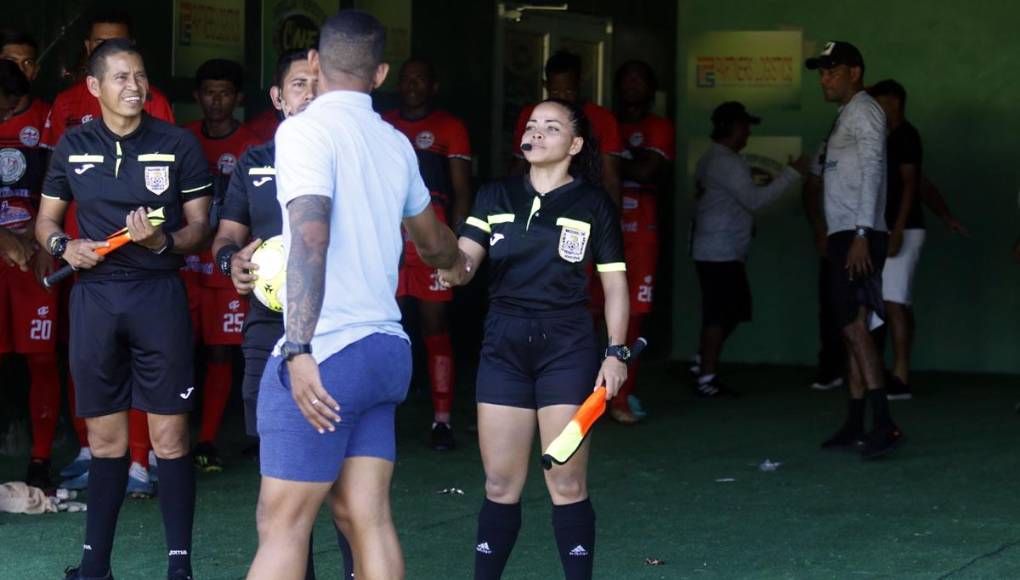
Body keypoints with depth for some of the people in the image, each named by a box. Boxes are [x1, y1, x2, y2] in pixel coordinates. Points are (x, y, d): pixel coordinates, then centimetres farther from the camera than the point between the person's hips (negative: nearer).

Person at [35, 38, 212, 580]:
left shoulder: (177, 144, 0)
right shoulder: (73, 146, 7)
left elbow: (199, 225, 3)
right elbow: (46, 219, 15)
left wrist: (164, 241, -16)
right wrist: (64, 245, -7)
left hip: (159, 294, -2)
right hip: (94, 295, 2)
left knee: (170, 438, -4)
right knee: (105, 440, 9)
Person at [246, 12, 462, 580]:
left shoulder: (306, 130, -9)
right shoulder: (395, 143, 14)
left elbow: (310, 240, -22)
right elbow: (434, 243, 31)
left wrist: (299, 351, -27)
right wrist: (458, 259, 55)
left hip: (328, 354, -7)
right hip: (386, 350, 7)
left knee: (283, 526, -6)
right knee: (366, 516, 7)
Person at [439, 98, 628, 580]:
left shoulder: (594, 205, 2)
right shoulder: (495, 197, 8)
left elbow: (614, 284, 4)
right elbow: (463, 262, -2)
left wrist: (616, 353, -5)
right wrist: (452, 266, -25)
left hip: (567, 347, -2)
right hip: (503, 346, 3)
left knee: (567, 484, -3)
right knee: (500, 484, 4)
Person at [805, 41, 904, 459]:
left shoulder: (864, 111, -7)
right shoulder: (846, 117, 22)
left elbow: (871, 172, -18)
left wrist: (861, 235, -25)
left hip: (858, 235, -10)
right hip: (845, 235, 10)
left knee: (854, 324, -17)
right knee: (853, 327, 8)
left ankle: (884, 423, -23)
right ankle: (855, 425, 10)